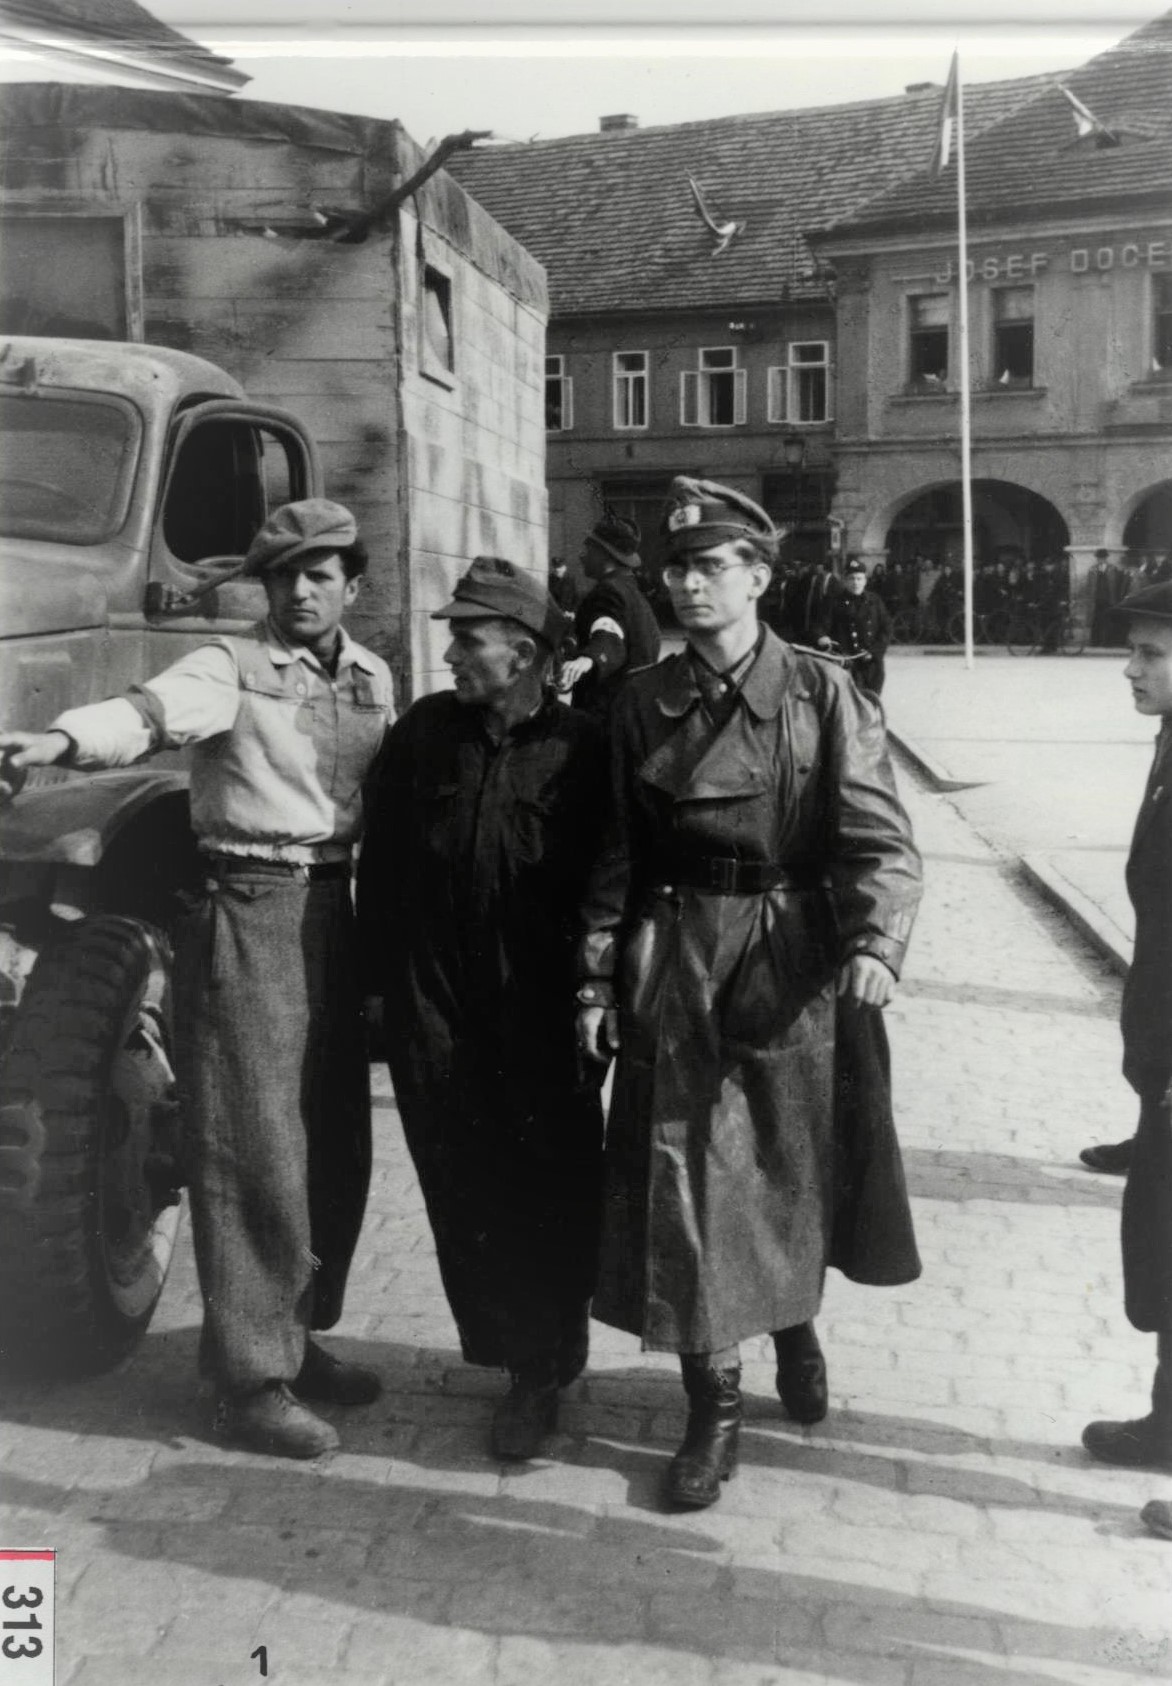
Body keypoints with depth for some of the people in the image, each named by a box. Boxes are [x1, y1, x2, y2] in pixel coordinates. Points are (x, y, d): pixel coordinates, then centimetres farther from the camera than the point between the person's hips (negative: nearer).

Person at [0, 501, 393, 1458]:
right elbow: (153, 712, -27)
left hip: (331, 910, 6)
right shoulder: (230, 668, -7)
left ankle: (298, 1336, 28)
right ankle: (252, 1380, 5)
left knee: (336, 1146, 12)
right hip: (246, 913, -6)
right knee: (253, 1151, -4)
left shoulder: (373, 679, 11)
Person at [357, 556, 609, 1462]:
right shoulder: (423, 731, 4)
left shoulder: (582, 748, -5)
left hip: (543, 1010, -3)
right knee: (461, 1185, 9)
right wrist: (380, 979, 6)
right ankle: (506, 1349, 25)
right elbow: (380, 861, 8)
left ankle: (543, 1369, 19)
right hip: (434, 1004, 3)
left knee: (551, 1189, 4)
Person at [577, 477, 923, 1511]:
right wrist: (597, 980, 3)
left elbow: (880, 840, -9)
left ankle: (794, 1324, 45)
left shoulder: (823, 694, -3)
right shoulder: (643, 706, 5)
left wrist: (877, 943, -25)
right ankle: (714, 1410, 15)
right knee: (682, 1183, 0)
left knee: (796, 1169, 14)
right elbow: (618, 857, 7)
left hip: (797, 967, -1)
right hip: (675, 970, 1)